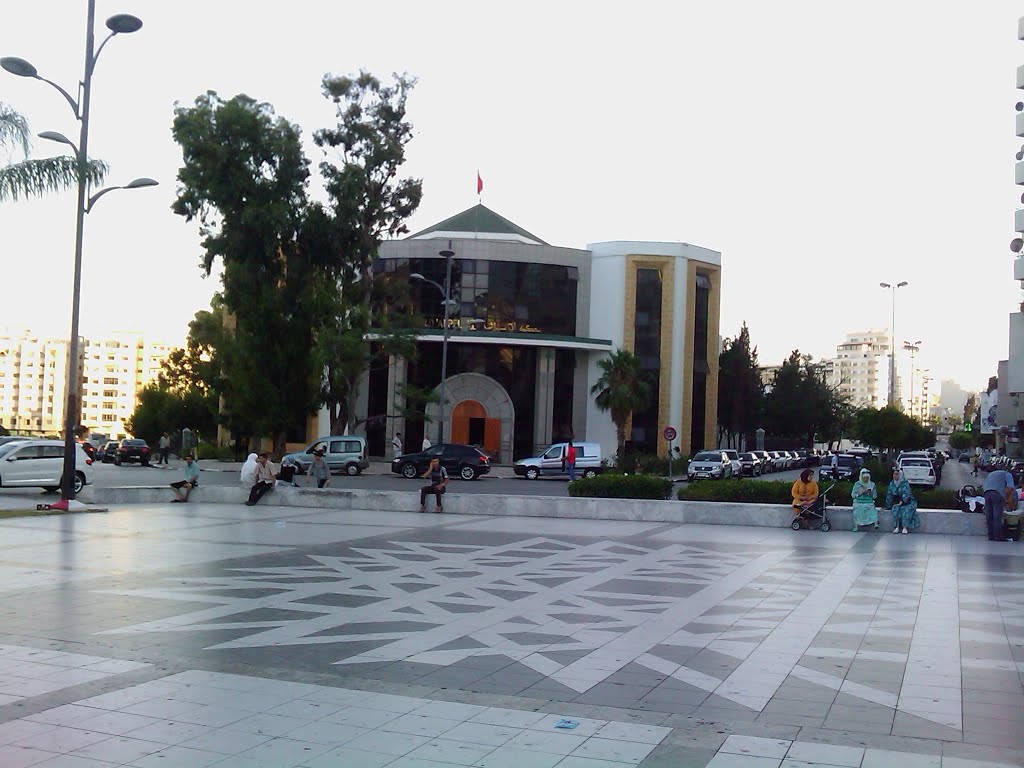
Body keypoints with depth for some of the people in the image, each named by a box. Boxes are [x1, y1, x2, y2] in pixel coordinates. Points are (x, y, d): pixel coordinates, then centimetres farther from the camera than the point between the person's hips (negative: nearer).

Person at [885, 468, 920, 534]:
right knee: (895, 509, -27)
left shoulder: (905, 483, -12)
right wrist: (888, 505, 9)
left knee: (905, 510, -32)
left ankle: (905, 528, -34)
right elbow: (889, 494, 11)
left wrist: (901, 502, -29)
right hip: (896, 502, 4)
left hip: (907, 502, -4)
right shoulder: (892, 483, 6)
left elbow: (906, 494, -20)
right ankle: (896, 527, -31)